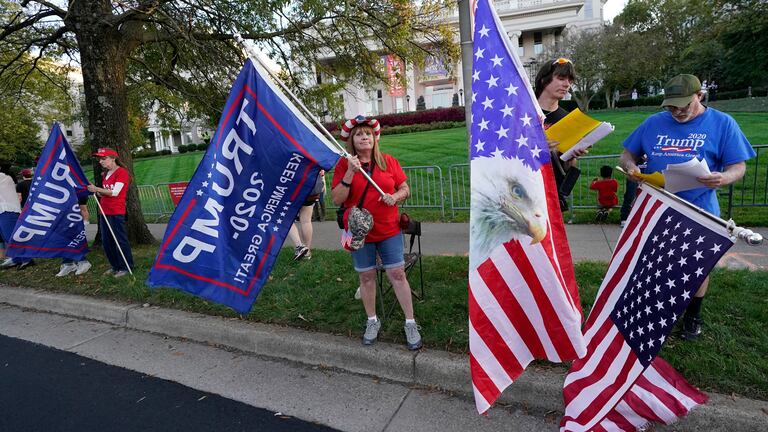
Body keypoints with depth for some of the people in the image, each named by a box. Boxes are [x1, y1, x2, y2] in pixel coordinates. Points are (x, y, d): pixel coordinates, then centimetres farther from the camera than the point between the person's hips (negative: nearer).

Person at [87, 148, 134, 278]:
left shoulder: (121, 172, -8)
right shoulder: (105, 174, 17)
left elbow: (115, 192, -16)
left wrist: (97, 189, -21)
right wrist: (97, 192, 4)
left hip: (116, 212, -8)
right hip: (104, 212, 9)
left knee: (120, 240, -4)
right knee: (106, 241, 11)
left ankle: (126, 267, 4)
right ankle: (115, 266, 21)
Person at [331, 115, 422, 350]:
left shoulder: (388, 161, 1)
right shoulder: (344, 165, -2)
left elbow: (405, 189, 8)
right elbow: (337, 199, -9)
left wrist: (395, 196, -14)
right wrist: (350, 172, -19)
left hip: (389, 230, 1)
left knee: (397, 274, 2)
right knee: (366, 276, 11)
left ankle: (410, 323, 17)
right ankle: (372, 321, 31)